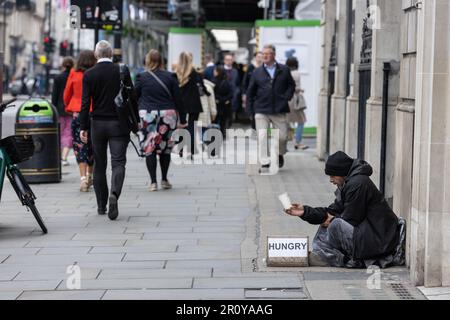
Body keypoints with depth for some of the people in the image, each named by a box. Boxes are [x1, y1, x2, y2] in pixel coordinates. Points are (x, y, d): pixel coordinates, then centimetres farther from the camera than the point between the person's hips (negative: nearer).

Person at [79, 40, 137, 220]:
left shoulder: (89, 75, -2)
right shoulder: (122, 72, -2)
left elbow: (85, 103, -5)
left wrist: (84, 127, -1)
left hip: (97, 124, 1)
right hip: (118, 124, -1)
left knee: (99, 165, 11)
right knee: (118, 162, -3)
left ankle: (101, 206, 16)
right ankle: (114, 194, -28)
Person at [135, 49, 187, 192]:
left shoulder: (142, 78, -1)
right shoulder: (170, 77, 3)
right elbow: (178, 99, 4)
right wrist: (182, 120, 10)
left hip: (148, 115, -2)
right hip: (168, 115, 2)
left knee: (149, 149, 2)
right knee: (165, 148, 14)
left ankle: (153, 182, -1)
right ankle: (164, 180, 19)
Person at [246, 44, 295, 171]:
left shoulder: (284, 70, 4)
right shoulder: (257, 72, 5)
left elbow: (291, 85, 14)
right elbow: (250, 92, 10)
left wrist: (286, 98, -1)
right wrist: (251, 109, 4)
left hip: (279, 110, 0)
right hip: (261, 110, 0)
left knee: (282, 136, 4)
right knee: (262, 136, -10)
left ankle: (280, 154, 34)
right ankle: (265, 163, -6)